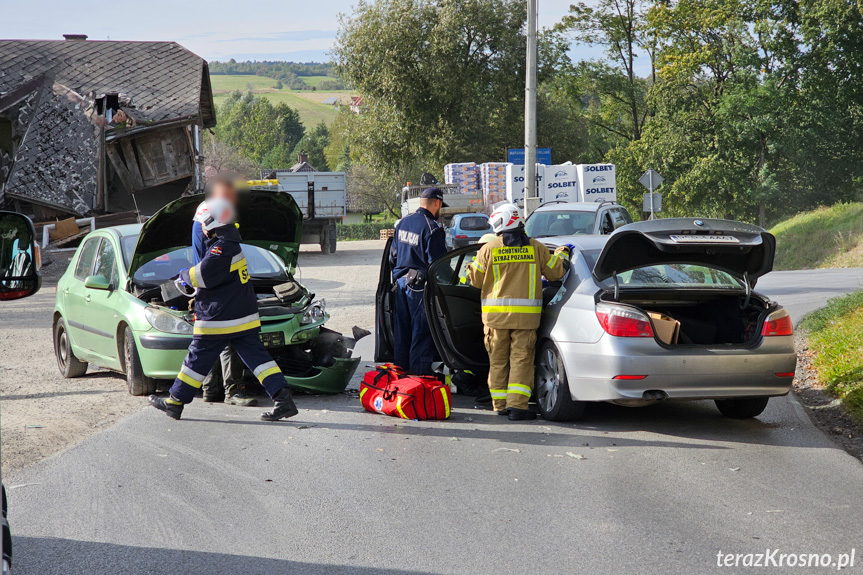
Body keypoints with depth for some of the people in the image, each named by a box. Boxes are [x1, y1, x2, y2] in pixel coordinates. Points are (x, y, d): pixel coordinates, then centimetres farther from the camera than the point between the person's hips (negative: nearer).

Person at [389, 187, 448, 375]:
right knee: (421, 333, -1)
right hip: (421, 286, -8)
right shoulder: (433, 229, -16)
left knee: (401, 332, 15)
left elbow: (393, 256, 17)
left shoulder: (402, 223, 9)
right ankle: (420, 375, 2)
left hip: (400, 282, 8)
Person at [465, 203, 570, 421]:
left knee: (498, 360, 11)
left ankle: (500, 404, 14)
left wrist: (471, 266, 27)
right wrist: (562, 254, 29)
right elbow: (556, 272, 10)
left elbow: (476, 280, 6)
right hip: (525, 316, -1)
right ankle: (517, 405, -9)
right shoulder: (535, 247, 0)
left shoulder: (489, 249, 0)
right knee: (521, 359, 0)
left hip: (496, 313, 1)